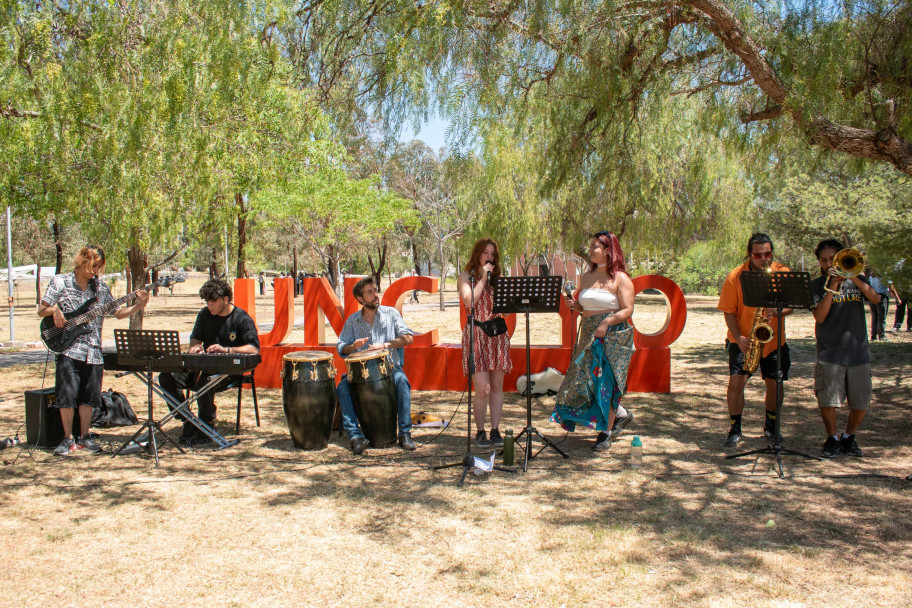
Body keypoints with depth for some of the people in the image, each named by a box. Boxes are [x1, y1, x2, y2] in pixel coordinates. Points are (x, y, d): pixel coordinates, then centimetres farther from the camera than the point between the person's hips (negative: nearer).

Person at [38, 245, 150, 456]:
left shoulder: (101, 287, 11)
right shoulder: (60, 282, 3)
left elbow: (118, 312, 11)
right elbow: (41, 310, 5)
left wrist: (138, 305, -4)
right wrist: (54, 310, -17)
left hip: (93, 351, 3)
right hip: (68, 347, -3)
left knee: (89, 396, 7)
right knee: (67, 394, -6)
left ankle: (84, 437, 19)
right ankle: (68, 438, 7)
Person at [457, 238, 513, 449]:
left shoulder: (498, 278, 17)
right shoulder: (466, 277, 5)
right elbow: (469, 301, -12)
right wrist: (483, 279, -8)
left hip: (497, 334, 4)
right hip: (476, 335, -4)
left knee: (497, 386, 4)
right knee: (482, 389, -9)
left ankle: (495, 430, 13)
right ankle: (480, 432, 5)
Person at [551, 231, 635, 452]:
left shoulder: (620, 278, -6)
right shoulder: (586, 277, 12)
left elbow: (627, 310, -11)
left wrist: (607, 321, -25)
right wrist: (573, 305, -3)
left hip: (612, 337, -6)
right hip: (588, 336, 6)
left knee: (606, 382, -3)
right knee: (585, 380, 6)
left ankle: (606, 433, 10)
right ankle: (621, 414, 28)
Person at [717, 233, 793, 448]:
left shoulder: (782, 273, -4)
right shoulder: (735, 277, -10)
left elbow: (791, 306, -3)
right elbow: (728, 312, -7)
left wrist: (776, 311, -25)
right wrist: (738, 337, -20)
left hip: (774, 340, 2)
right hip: (744, 340, -2)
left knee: (774, 384, 7)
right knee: (736, 381, -12)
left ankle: (771, 425, 32)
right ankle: (735, 428, 4)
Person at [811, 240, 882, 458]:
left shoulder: (857, 279, 10)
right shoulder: (817, 285, 2)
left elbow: (876, 299, -8)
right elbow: (819, 317, -12)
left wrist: (853, 277, -16)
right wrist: (832, 286, -17)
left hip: (859, 352, 2)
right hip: (830, 354, -2)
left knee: (861, 404, 6)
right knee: (827, 403, -6)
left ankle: (849, 437, 28)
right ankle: (832, 438, 17)